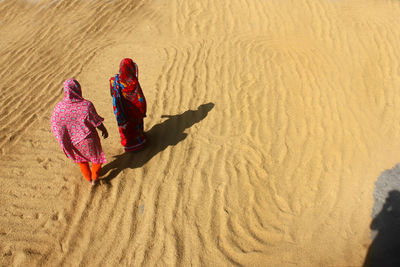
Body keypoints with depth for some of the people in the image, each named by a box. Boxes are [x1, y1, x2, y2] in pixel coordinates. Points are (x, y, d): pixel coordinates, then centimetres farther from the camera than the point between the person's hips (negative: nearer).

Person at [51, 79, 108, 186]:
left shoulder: (59, 107, -20)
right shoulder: (86, 105, -29)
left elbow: (55, 126, -10)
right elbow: (97, 121, -18)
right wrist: (104, 130, 2)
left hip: (72, 140, 3)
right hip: (88, 139, -3)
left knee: (81, 159, 31)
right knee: (97, 156, 27)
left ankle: (88, 178, 50)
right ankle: (94, 178, 43)